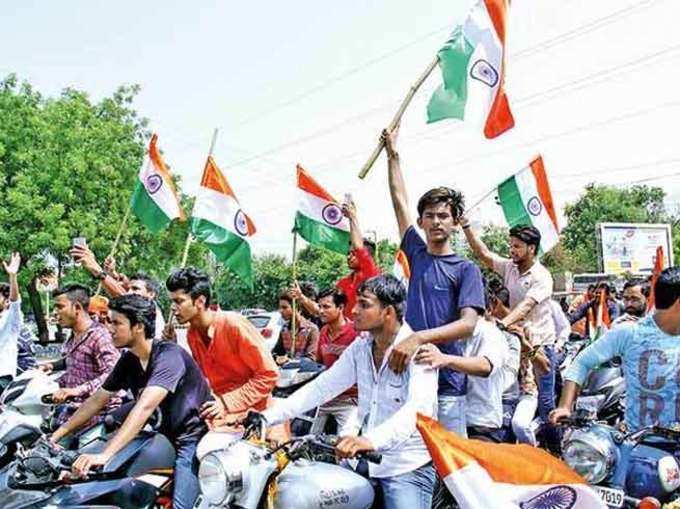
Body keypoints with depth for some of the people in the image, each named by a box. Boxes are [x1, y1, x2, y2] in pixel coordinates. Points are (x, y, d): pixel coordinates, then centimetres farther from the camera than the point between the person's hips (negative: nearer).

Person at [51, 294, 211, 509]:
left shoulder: (168, 355, -23)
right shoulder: (128, 360, 4)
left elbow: (144, 407, -34)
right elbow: (97, 400, 12)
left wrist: (105, 454, -41)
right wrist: (57, 435, 7)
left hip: (194, 435, -8)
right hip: (167, 433, 8)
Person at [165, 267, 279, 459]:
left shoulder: (234, 325, -18)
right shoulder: (192, 334, 5)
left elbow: (269, 375, -17)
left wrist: (227, 403, -19)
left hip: (250, 412, -7)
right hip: (222, 412, 7)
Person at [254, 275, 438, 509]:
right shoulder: (361, 347, 5)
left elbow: (419, 407, -32)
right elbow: (321, 386, 5)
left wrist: (372, 440, -48)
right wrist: (268, 416, -5)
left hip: (408, 466, -6)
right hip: (367, 460, 6)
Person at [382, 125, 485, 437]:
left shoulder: (466, 270, -1)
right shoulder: (417, 254, 11)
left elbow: (468, 323, -15)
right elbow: (399, 199, 17)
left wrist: (419, 338, -29)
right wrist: (392, 153, 21)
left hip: (446, 380, -4)